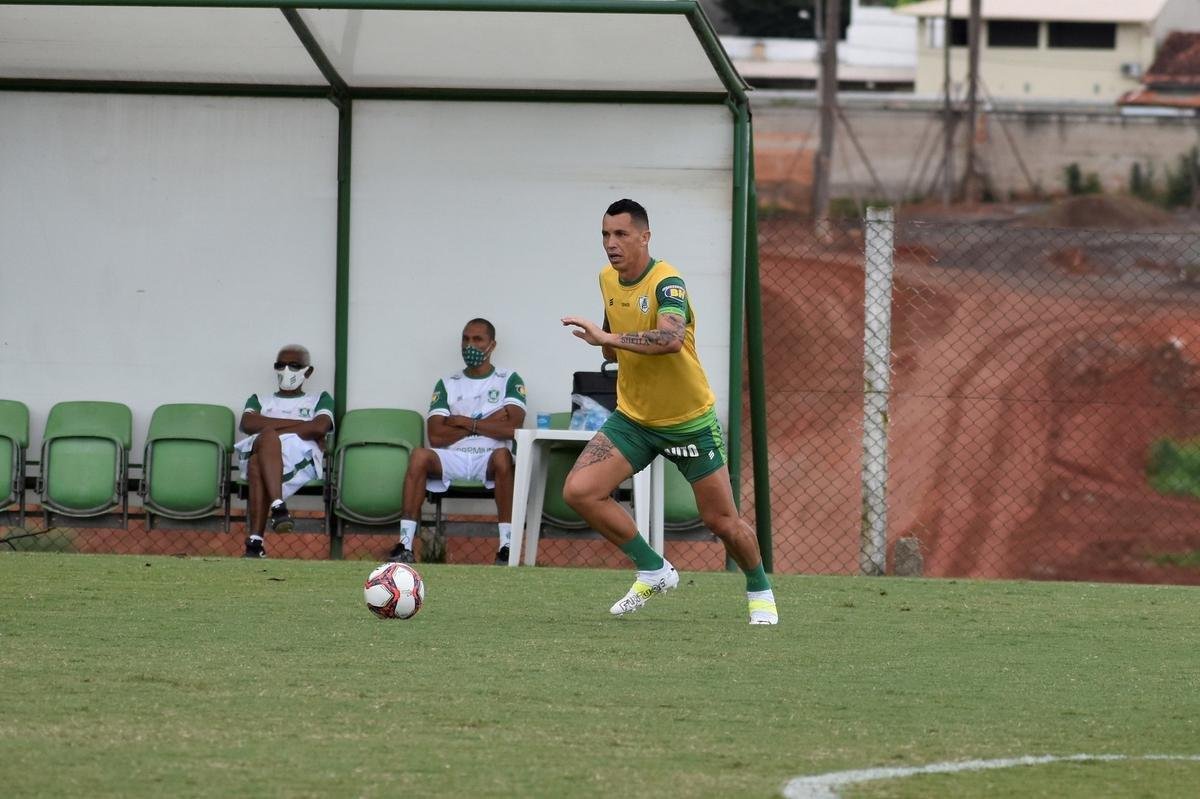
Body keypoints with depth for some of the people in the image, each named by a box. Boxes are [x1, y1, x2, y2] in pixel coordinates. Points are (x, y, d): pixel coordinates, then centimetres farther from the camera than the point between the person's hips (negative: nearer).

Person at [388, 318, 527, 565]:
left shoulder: (509, 381, 10)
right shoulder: (448, 384, 16)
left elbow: (512, 427, -7)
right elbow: (436, 436, 2)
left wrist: (464, 422, -3)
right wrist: (486, 423, -1)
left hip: (489, 458, -2)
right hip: (453, 458, 2)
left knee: (503, 457, -38)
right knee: (420, 455, -30)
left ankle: (506, 548, -40)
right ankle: (404, 546, -36)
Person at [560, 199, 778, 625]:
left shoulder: (666, 282, -23)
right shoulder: (608, 279, 1)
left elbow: (671, 338, -44)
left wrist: (609, 338, -47)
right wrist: (608, 345, 0)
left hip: (689, 421, -6)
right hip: (632, 418, 6)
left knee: (722, 521, 1)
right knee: (579, 491, -14)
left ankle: (760, 592, 30)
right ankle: (653, 570, 1)